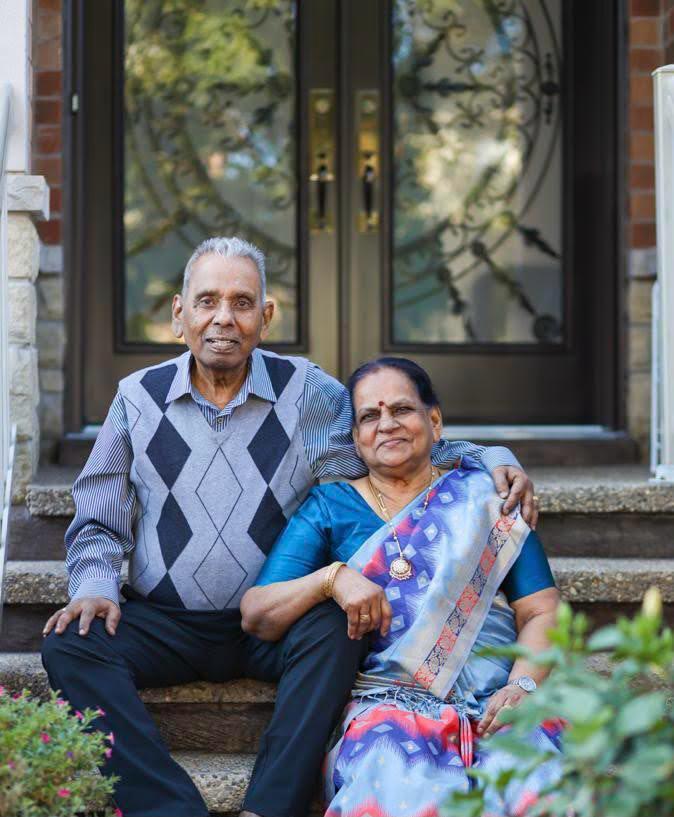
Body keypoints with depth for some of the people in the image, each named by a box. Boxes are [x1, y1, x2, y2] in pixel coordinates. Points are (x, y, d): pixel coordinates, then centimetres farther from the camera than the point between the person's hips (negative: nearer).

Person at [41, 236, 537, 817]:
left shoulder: (307, 392, 3)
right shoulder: (138, 398, 6)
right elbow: (99, 524, 11)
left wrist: (491, 459, -6)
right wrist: (96, 587, -8)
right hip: (165, 623, 1)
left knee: (336, 628, -32)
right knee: (70, 644, -26)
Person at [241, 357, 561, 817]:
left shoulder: (485, 499, 18)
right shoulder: (330, 508, 17)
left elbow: (542, 613, 10)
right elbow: (254, 616, 7)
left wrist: (522, 685, -10)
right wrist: (332, 577, -10)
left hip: (494, 705, 1)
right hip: (386, 701, -1)